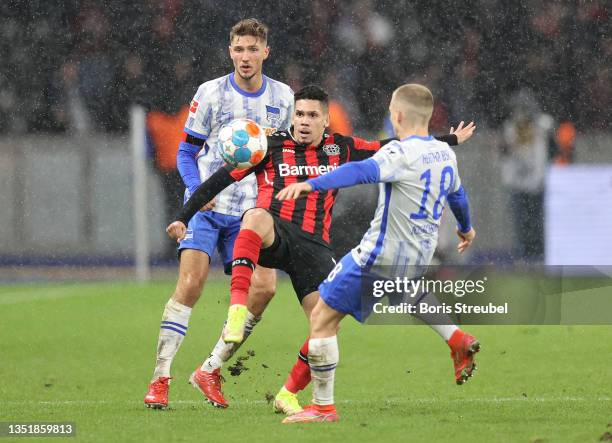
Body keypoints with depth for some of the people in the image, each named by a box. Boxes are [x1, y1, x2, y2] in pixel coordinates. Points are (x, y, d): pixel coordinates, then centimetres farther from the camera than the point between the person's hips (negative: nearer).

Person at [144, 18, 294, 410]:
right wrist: (197, 191, -14)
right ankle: (161, 378, -12)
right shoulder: (211, 93, -2)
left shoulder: (283, 97, 6)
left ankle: (210, 370, 1)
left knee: (264, 286, -12)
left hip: (250, 214, 3)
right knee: (190, 284, -16)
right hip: (207, 207, -3)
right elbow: (186, 152, 3)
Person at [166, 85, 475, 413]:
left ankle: (288, 395, 11)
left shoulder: (340, 149, 14)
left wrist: (451, 140, 30)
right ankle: (237, 311, -53)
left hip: (313, 246, 3)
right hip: (274, 233, -3)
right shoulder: (272, 147, 6)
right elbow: (221, 179, 6)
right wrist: (184, 217, 0)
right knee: (257, 217, -41)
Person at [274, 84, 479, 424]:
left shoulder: (401, 153, -19)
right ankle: (457, 340, 33)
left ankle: (323, 408, -1)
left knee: (322, 317, -1)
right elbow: (457, 195, 25)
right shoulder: (445, 154, 6)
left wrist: (310, 185, -49)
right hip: (419, 256, 8)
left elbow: (362, 172, -37)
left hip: (381, 255, -8)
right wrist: (465, 227, 46)